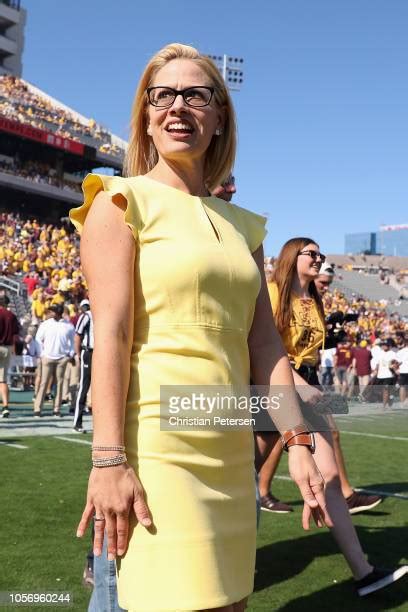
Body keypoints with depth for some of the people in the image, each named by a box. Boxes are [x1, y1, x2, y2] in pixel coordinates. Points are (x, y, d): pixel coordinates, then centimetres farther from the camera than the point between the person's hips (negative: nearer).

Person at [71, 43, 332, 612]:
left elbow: (263, 341, 12)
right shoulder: (123, 201, -1)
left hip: (231, 447, 7)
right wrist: (108, 459, -17)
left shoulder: (241, 224, 15)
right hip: (156, 441, -6)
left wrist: (297, 440, 6)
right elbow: (111, 333, -11)